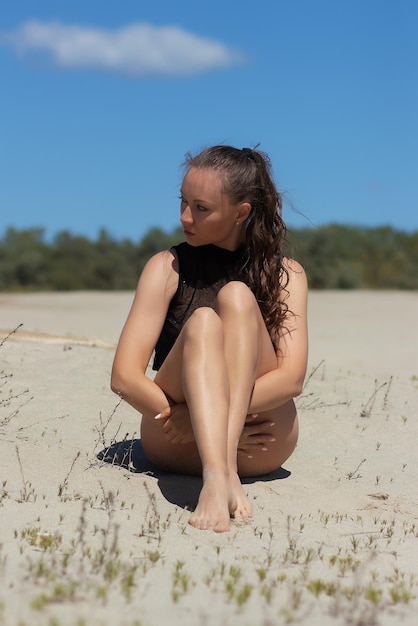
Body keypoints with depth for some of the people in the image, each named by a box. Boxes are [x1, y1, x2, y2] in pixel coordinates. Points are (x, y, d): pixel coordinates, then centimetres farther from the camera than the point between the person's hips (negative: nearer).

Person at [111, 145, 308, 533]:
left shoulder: (285, 274, 8)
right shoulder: (167, 268, 7)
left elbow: (292, 378, -7)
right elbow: (124, 377, -4)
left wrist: (217, 414, -22)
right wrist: (195, 421, -18)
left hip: (262, 445, 0)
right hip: (176, 444, 0)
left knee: (237, 297, -19)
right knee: (202, 322, -26)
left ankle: (226, 465, -40)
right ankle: (216, 480, -50)